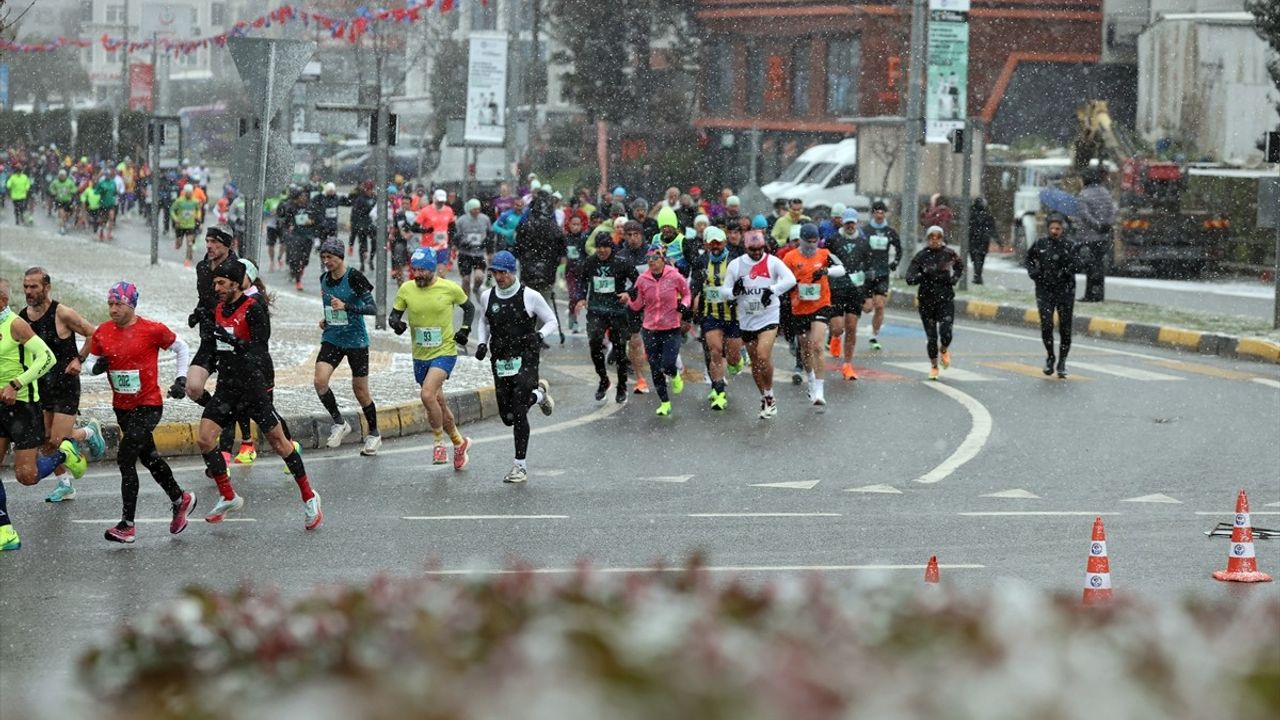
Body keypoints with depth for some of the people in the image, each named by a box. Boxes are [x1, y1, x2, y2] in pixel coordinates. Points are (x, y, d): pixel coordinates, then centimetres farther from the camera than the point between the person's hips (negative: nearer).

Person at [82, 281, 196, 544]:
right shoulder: (103, 332, 0)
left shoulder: (152, 330, -13)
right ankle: (180, 499, 42)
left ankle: (127, 525, -10)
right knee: (148, 456, 20)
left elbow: (182, 348, 2)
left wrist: (181, 379, -2)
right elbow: (90, 359, 9)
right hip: (121, 406, 6)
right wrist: (96, 366, -13)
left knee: (126, 458, -15)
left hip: (148, 406, -6)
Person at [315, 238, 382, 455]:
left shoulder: (354, 277, -14)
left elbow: (372, 308, -17)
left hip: (356, 340, -5)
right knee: (320, 381, -16)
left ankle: (374, 434, 22)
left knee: (360, 391, 4)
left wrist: (346, 307, -29)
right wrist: (326, 320, 6)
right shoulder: (324, 279, 6)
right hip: (332, 339, 5)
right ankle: (339, 423, 2)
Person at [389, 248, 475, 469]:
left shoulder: (450, 289, -9)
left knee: (427, 395, -25)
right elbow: (395, 313, 6)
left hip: (444, 352, -4)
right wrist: (395, 321, -17)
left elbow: (469, 308, 8)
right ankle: (459, 443, 35)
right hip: (420, 356, 4)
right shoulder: (406, 290, -3)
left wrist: (465, 330, -6)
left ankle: (438, 441, -7)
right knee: (439, 404, 14)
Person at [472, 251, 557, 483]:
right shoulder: (487, 297, 6)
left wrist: (540, 335, -17)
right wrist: (481, 343, 6)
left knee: (518, 412, -16)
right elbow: (483, 322, 24)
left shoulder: (529, 296, -7)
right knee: (508, 417, 7)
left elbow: (552, 322, 3)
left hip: (525, 359, -5)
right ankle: (539, 392, 37)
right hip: (500, 360, 5)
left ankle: (521, 465, -4)